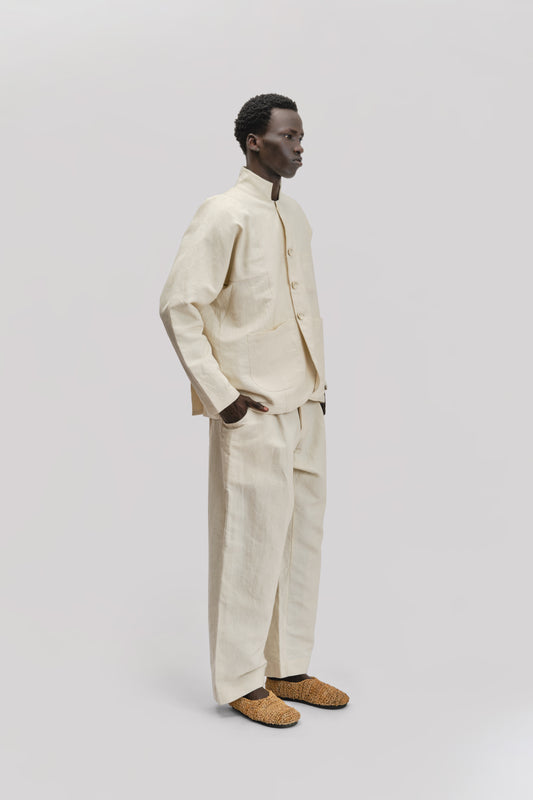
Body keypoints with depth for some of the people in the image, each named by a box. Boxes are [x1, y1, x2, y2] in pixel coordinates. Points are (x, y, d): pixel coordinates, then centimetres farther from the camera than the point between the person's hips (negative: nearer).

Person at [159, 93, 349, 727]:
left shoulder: (294, 217, 14)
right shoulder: (224, 215, -10)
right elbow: (178, 305, -14)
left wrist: (317, 381, 14)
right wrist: (218, 392, -15)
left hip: (304, 407, 8)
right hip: (253, 413, -8)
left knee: (301, 537, 12)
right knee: (250, 541, -1)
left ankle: (288, 668, 26)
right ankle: (242, 681, 13)